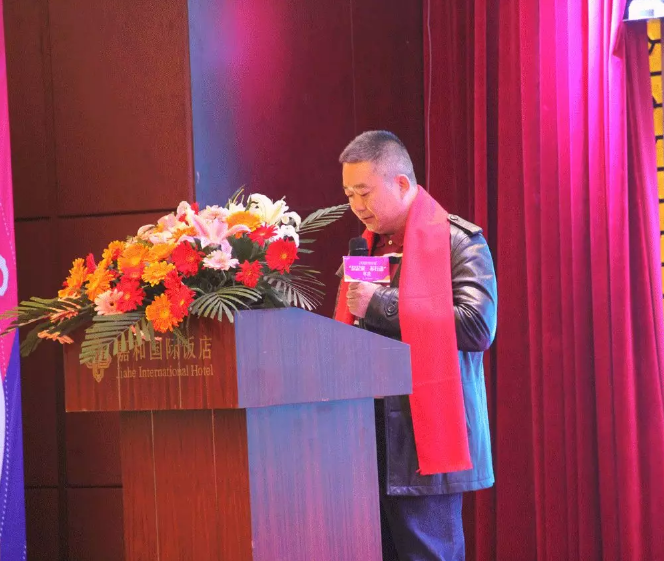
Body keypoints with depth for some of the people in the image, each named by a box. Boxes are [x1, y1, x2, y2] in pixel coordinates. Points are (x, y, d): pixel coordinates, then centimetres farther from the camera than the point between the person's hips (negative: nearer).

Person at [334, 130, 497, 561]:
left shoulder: (457, 242, -3)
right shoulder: (367, 247, 19)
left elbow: (477, 325, -17)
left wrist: (378, 305, -14)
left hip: (423, 435, -7)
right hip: (369, 437, 7)